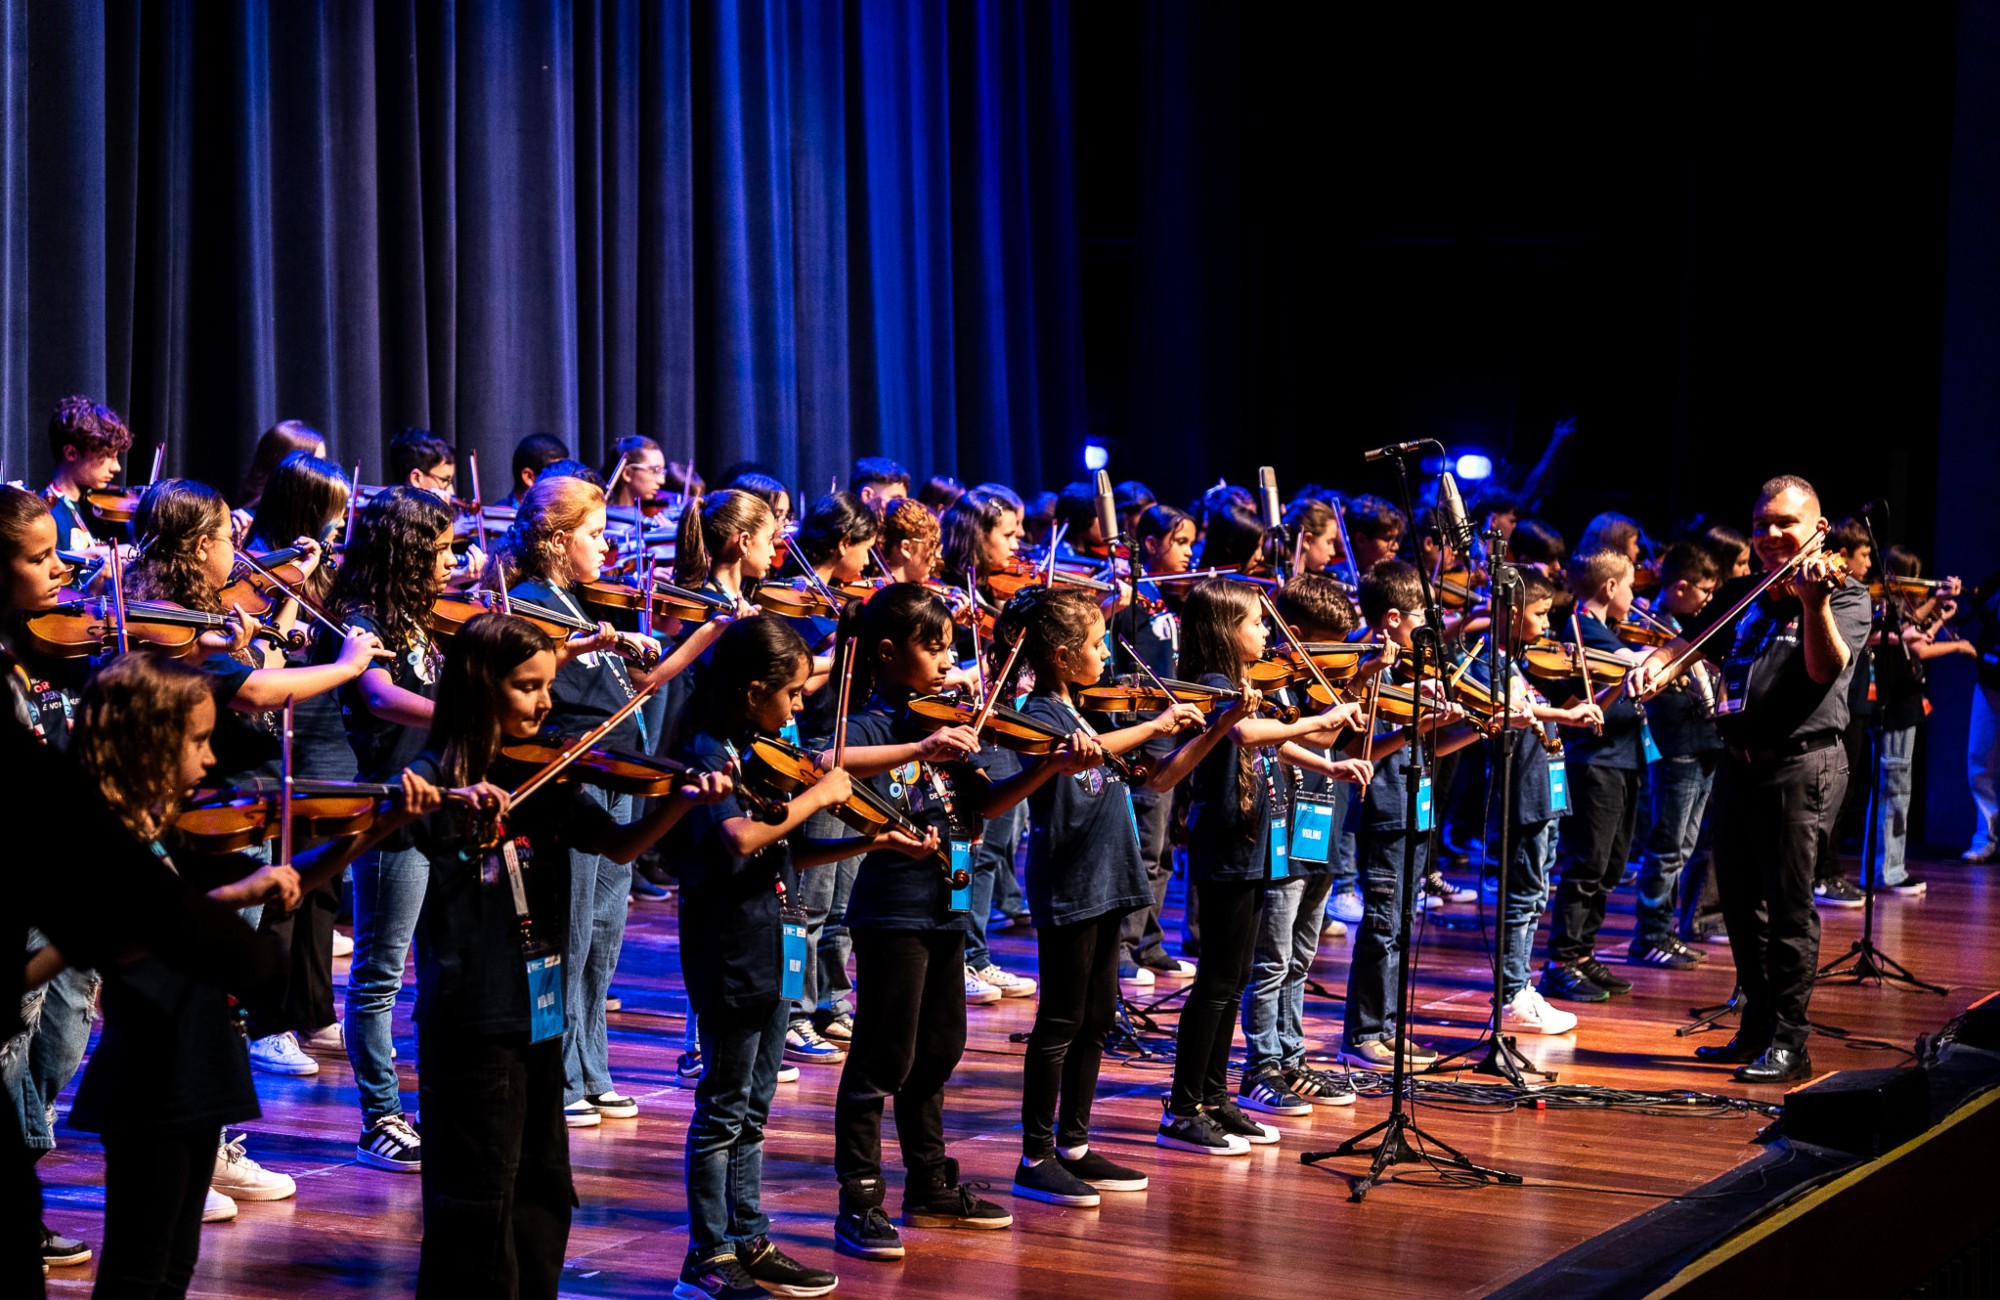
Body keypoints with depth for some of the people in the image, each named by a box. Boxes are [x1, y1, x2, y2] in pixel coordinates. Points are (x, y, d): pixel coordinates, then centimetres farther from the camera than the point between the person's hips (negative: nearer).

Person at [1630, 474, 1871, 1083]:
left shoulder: (1843, 595, -5)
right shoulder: (1741, 595, 14)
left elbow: (1826, 668, -20)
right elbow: (1690, 641, 16)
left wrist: (1812, 602, -35)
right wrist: (1655, 663, -5)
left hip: (1799, 765, -7)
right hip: (1739, 761, 7)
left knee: (1788, 907, -7)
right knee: (1742, 905, 12)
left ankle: (1788, 1044, -1)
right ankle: (1757, 1030, 23)